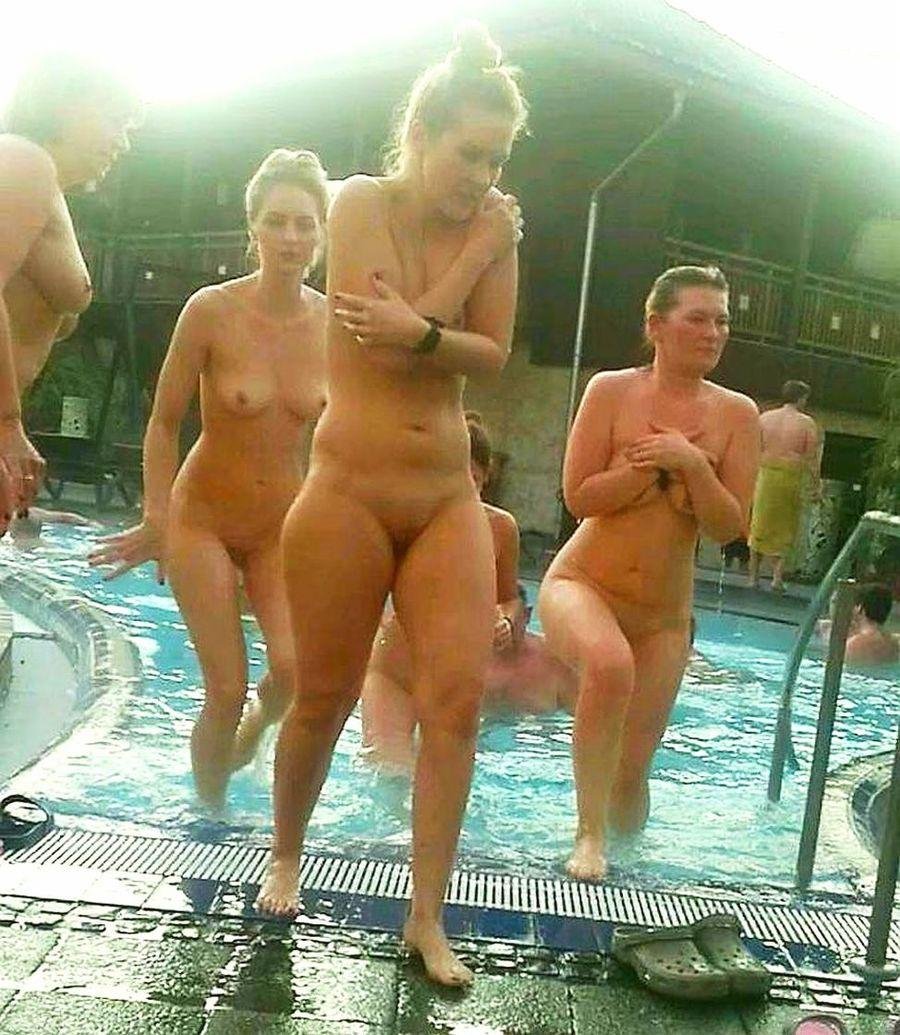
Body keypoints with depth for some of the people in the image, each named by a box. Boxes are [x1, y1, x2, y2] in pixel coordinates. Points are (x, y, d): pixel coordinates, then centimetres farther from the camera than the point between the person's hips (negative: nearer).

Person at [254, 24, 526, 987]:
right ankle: (284, 858, 34)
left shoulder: (493, 225, 6)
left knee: (457, 697, -6)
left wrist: (420, 334, -22)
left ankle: (426, 917, 7)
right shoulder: (361, 203, -5)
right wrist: (484, 247, -11)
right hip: (349, 494, -3)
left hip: (449, 499, 4)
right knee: (324, 697, 7)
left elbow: (492, 354, -2)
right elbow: (391, 325, -17)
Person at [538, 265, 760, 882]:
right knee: (610, 663, -37)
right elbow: (579, 497, -12)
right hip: (582, 582, -3)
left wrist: (692, 465, -20)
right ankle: (590, 835, -21)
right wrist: (657, 463, -16)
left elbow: (730, 528, -6)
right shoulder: (611, 391, -7)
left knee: (632, 771, 6)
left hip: (665, 613, 3)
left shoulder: (737, 414, -2)